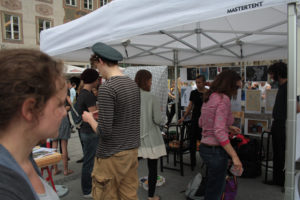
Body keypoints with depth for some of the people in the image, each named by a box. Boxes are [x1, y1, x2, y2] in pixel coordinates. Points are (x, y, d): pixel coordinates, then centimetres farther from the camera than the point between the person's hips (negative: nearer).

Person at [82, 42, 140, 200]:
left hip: (112, 156, -7)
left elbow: (104, 131, -21)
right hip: (132, 151, 8)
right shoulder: (134, 85, 5)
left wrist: (90, 118, -2)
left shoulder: (106, 89, -19)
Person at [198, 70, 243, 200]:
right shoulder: (223, 99, -18)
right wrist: (234, 156, -24)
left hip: (204, 147, 9)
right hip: (216, 150, -9)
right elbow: (219, 132, -26)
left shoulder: (209, 97, 8)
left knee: (211, 187, 24)